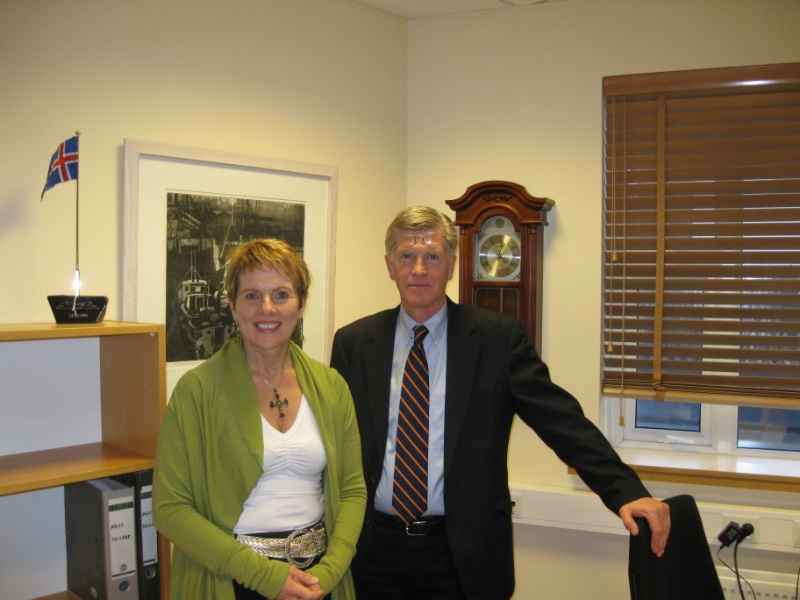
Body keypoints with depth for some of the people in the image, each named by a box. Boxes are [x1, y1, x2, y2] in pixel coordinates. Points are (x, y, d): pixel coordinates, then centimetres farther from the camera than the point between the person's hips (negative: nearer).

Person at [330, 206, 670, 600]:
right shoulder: (353, 342, 1)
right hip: (372, 548, 2)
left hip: (463, 555, -1)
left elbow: (562, 420, -9)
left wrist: (626, 491, -20)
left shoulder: (498, 338, -5)